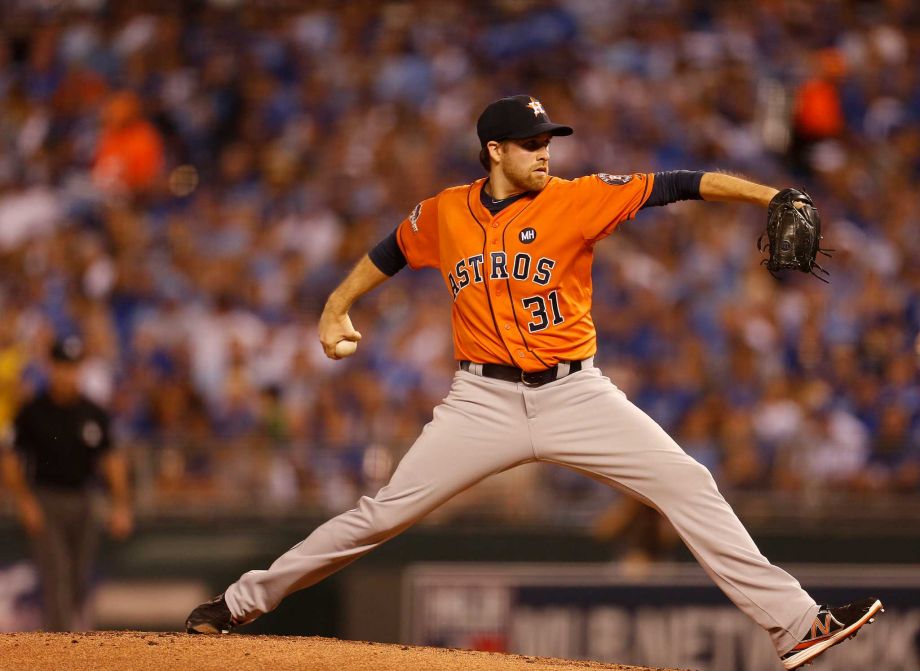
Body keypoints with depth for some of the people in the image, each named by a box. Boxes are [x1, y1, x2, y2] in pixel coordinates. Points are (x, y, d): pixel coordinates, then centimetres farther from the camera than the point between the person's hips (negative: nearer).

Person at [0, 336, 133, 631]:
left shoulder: (93, 414, 5)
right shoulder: (33, 412, -5)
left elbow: (111, 460, 9)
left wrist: (121, 505, 0)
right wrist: (25, 503, -11)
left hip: (82, 503, 4)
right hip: (46, 504, -4)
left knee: (79, 580, 9)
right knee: (56, 578, -12)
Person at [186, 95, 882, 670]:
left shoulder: (577, 200, -5)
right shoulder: (443, 214, 3)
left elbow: (675, 185, -12)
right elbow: (387, 255, 22)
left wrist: (773, 196, -21)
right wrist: (337, 309, 11)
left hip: (575, 395, -1)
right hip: (485, 402, 1)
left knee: (687, 485, -13)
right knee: (384, 513, -2)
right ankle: (243, 601, 10)